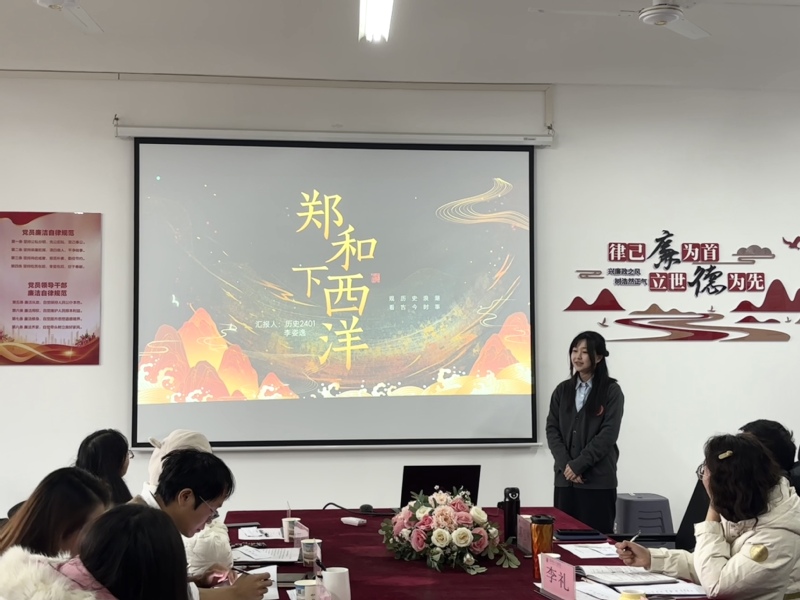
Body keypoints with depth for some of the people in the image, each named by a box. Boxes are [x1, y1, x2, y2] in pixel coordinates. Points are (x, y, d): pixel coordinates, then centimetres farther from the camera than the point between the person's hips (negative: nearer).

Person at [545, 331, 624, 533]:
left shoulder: (611, 391, -1)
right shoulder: (562, 390, 11)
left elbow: (608, 434, -9)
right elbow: (552, 430, 5)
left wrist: (578, 464, -14)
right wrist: (565, 464, -9)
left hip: (598, 480, -4)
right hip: (565, 478, 4)